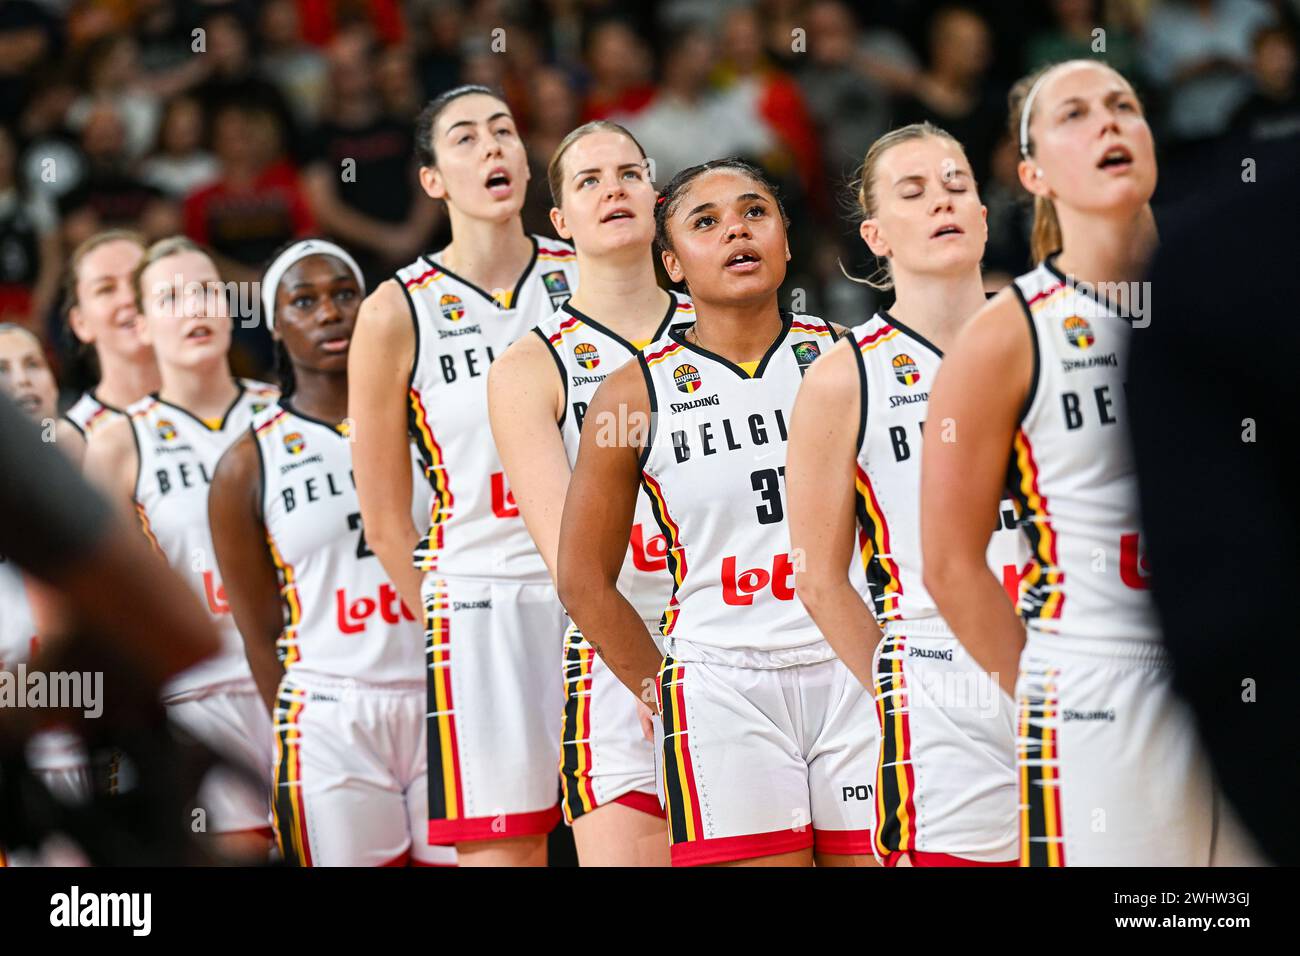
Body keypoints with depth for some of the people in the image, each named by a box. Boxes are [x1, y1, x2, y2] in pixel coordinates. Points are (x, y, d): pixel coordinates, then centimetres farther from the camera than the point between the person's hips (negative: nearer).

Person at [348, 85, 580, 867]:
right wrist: (446, 620, 1)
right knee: (502, 850, -5)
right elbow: (385, 519, 5)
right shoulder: (399, 315, 0)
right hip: (483, 604, -2)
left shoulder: (588, 279, 7)